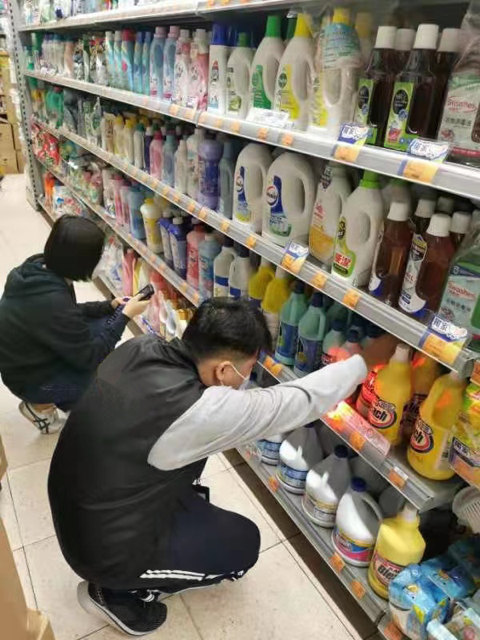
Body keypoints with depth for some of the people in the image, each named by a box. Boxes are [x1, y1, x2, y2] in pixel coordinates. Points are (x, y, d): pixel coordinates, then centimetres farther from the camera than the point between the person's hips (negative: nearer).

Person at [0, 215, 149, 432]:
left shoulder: (37, 269, -10)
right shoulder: (51, 301, -36)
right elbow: (89, 357, -24)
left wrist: (109, 306, -1)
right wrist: (125, 315, -18)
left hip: (31, 358, 8)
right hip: (31, 379, -8)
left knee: (105, 323, 4)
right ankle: (40, 404, 8)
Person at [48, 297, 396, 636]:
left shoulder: (138, 347, -14)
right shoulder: (198, 413, -35)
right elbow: (298, 402, -25)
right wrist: (362, 364, -13)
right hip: (108, 550, -7)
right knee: (244, 542, 11)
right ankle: (118, 593, 14)